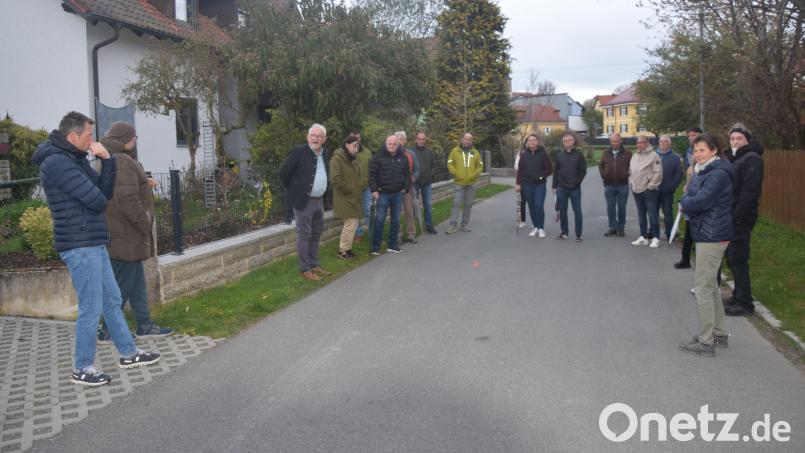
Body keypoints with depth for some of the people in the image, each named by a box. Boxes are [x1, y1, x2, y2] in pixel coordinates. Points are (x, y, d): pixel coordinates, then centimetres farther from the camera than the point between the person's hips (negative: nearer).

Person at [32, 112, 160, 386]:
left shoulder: (75, 158, 13)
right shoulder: (57, 163, -18)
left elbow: (105, 191, 7)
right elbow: (98, 201, -21)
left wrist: (107, 160, -3)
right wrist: (101, 202, -1)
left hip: (93, 243, 10)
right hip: (79, 246, -10)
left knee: (112, 301, 16)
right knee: (91, 308, -2)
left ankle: (128, 354, 28)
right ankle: (82, 369, 11)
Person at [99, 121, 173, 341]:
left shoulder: (111, 160, 15)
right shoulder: (123, 162, -19)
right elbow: (128, 200, -25)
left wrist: (144, 183, 13)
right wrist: (145, 227, -17)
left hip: (125, 235, 11)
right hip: (125, 236, -11)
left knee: (137, 282, 15)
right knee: (122, 284, -1)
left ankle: (144, 325, 22)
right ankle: (108, 330, 10)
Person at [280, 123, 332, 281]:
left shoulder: (325, 154, 8)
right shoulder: (298, 151, -12)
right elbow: (284, 172, -9)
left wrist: (323, 192, 15)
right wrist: (294, 190, -3)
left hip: (319, 201, 7)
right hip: (304, 201, -7)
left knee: (316, 234, 15)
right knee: (304, 235, -1)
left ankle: (314, 265, 27)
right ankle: (304, 269, 7)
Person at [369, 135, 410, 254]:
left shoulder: (403, 158, 6)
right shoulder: (379, 156, -4)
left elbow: (407, 174, 12)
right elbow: (372, 174, -4)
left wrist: (406, 188, 2)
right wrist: (374, 190, -9)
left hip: (398, 194, 4)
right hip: (383, 193, -3)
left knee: (396, 220, 9)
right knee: (379, 220, -3)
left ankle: (392, 245, 19)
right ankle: (375, 247, 3)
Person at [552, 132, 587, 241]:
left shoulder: (579, 154, 2)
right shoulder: (559, 155, 8)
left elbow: (583, 171, 0)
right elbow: (556, 171, 8)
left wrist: (577, 182, -9)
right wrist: (554, 186, 5)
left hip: (575, 188, -2)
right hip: (561, 188, 2)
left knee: (577, 211, -2)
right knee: (562, 211, 7)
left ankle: (578, 234, 3)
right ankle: (564, 232, 18)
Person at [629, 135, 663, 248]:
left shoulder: (653, 155, -8)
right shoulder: (635, 157, 14)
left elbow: (658, 173, -13)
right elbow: (631, 172, 21)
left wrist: (651, 185, -15)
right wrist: (631, 183, 10)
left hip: (649, 190, -7)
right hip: (636, 190, 7)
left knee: (652, 214, -6)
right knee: (641, 215, 12)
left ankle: (655, 238, -1)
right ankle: (644, 237, 19)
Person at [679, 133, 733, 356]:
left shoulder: (718, 174, -18)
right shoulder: (704, 171, 15)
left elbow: (700, 201, -27)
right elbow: (693, 195, 14)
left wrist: (684, 200, -8)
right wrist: (688, 200, -7)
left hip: (712, 236, -11)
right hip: (708, 234, 11)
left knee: (703, 287, -6)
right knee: (711, 286, 18)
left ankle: (706, 342, -1)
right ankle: (719, 334, 30)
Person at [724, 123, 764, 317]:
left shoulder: (752, 159, -11)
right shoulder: (732, 159, 17)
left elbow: (750, 191, -20)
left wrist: (738, 216, -23)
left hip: (741, 219, -9)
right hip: (730, 217, 9)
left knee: (738, 259, -6)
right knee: (732, 258, 15)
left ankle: (745, 303, 0)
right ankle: (739, 297, 26)